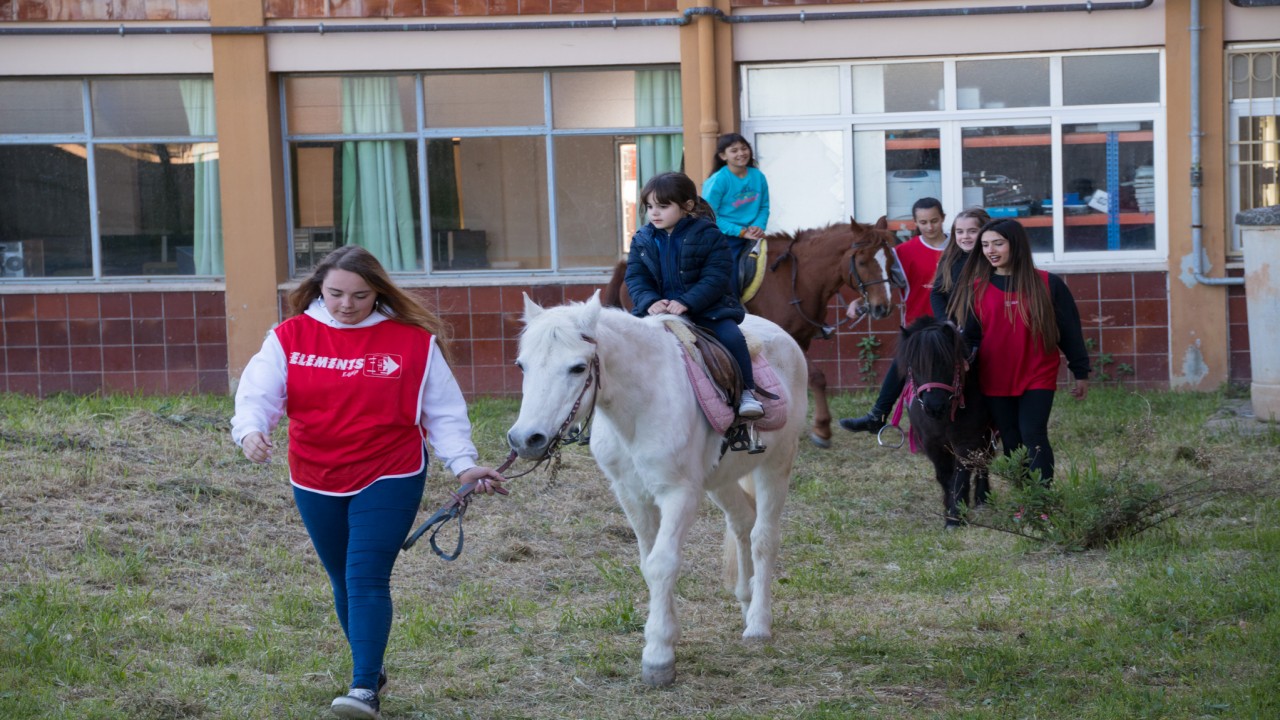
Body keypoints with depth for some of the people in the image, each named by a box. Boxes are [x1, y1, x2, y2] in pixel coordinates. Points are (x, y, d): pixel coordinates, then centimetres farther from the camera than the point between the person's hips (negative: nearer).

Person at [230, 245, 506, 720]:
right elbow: (258, 392, -10)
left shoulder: (413, 341, -5)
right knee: (344, 582, 15)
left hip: (389, 481, -3)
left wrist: (463, 464, -10)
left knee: (367, 578, -15)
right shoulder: (290, 337, -1)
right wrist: (250, 430, -30)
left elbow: (443, 412, 0)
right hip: (316, 485, 3)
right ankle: (371, 668, 34)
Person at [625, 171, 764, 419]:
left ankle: (746, 392, -10)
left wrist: (686, 303, -24)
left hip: (707, 307, -3)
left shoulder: (708, 235, -5)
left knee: (731, 336, -24)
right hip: (657, 309, 3)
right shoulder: (642, 240, 8)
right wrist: (650, 301, -18)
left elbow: (716, 277, -12)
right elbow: (636, 278, 4)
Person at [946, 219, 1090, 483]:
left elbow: (1069, 330, 4)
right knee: (1011, 443, 8)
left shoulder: (1047, 284, -2)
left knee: (1034, 437, -10)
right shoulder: (974, 287, 2)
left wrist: (1081, 372, 5)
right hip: (994, 381, 2)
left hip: (1037, 379, -2)